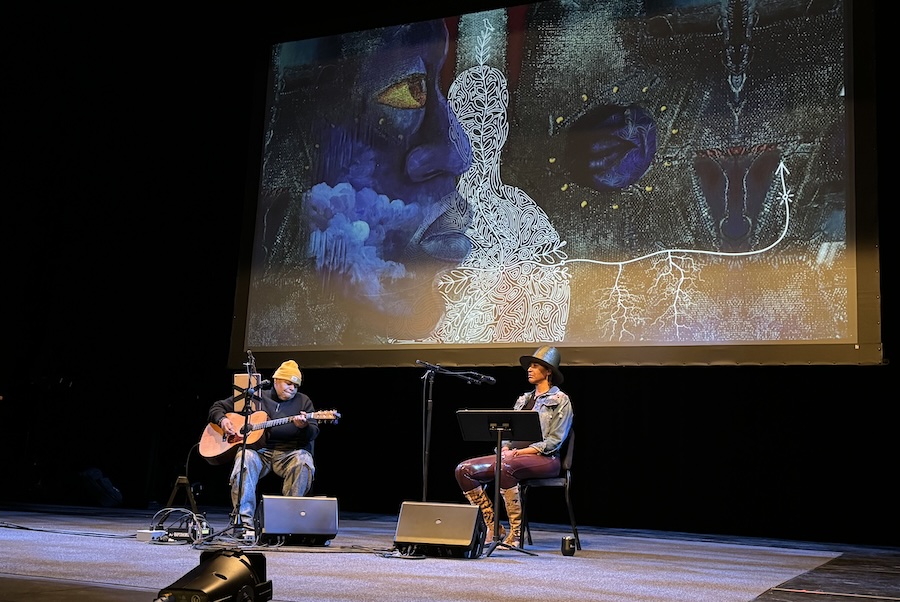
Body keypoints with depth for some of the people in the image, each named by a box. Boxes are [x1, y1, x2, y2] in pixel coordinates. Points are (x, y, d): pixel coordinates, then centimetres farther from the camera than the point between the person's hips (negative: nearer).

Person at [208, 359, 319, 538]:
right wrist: (223, 420, -3)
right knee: (245, 463, -35)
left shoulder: (303, 401, 15)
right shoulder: (253, 397, 14)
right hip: (257, 450, 0)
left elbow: (313, 433, 4)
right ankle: (244, 523, -33)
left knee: (304, 462, -33)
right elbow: (217, 407, 20)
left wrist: (304, 426, -21)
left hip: (289, 452, 1)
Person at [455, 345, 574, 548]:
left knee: (506, 467, -39)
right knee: (464, 469, -13)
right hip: (513, 455, 7)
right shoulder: (524, 399, 23)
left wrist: (520, 451, -17)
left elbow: (554, 441, -8)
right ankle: (493, 527, -10)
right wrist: (505, 449, -5)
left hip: (544, 459, -7)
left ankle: (515, 534, -30)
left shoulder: (560, 400, 2)